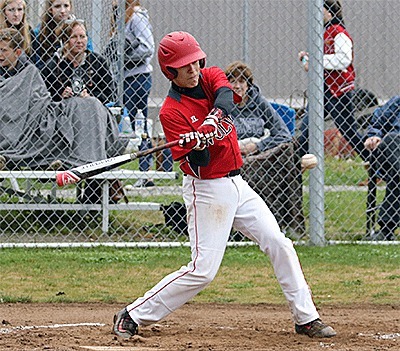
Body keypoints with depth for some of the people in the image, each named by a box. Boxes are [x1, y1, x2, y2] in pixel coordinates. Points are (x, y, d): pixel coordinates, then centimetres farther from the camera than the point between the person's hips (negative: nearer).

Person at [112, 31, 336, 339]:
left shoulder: (211, 77, 4)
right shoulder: (171, 111, -13)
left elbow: (226, 96, -21)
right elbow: (197, 166, -17)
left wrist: (214, 117, -40)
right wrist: (200, 144, -38)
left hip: (237, 184, 7)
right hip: (207, 190, -6)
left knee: (280, 245, 2)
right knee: (203, 270, -11)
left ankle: (306, 317, 10)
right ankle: (132, 316, -3)